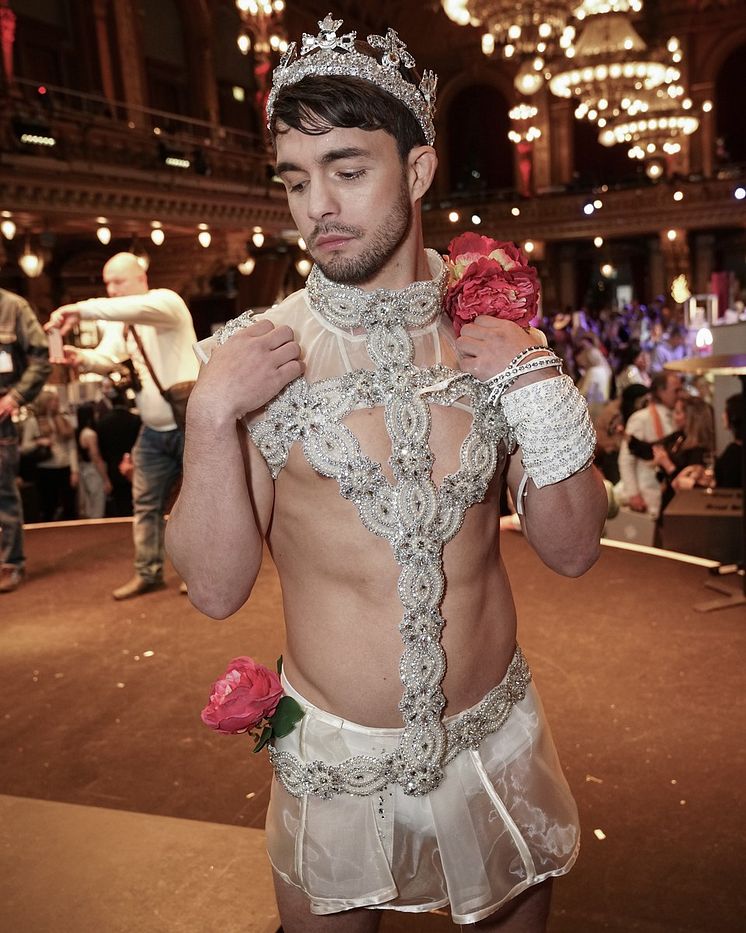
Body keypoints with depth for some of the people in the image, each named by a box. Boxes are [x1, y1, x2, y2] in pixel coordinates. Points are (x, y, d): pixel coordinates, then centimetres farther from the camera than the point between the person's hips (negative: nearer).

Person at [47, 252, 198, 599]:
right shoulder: (118, 324, 11)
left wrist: (82, 309, -38)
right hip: (153, 430, 7)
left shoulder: (167, 302, -13)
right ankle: (148, 572, 21)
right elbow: (107, 358, -4)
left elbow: (142, 307, -36)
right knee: (146, 502, 9)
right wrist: (82, 358, -26)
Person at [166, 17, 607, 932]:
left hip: (498, 743, 3)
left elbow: (572, 549, -4)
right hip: (335, 756, -2)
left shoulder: (494, 336, -6)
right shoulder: (253, 355, -12)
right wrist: (210, 412, -24)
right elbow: (217, 587, -13)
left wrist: (539, 387, -17)